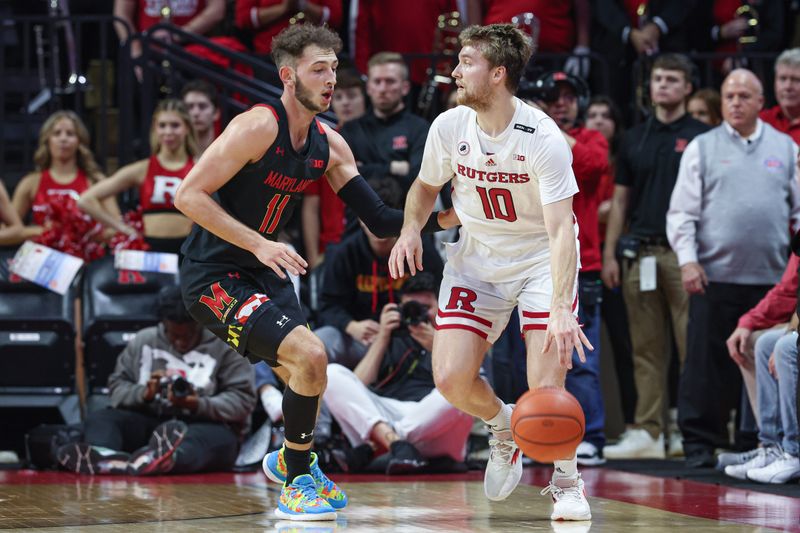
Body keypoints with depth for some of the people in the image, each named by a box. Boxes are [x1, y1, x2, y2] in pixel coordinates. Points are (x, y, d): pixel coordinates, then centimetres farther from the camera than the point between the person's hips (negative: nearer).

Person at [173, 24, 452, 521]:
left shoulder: (329, 144, 4)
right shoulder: (258, 127, -20)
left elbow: (380, 219, 6)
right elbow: (189, 195, -23)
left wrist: (445, 218, -9)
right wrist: (260, 244, -27)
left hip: (265, 273, 9)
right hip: (214, 276, -9)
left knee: (305, 377, 18)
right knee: (310, 354, -21)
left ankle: (290, 459, 48)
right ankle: (297, 485, -5)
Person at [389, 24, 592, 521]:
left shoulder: (543, 138, -24)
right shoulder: (449, 127, -9)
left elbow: (561, 229, -30)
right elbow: (426, 186, 12)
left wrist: (561, 308, -41)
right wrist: (411, 229, -9)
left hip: (541, 259, -4)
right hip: (478, 257, 4)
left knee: (547, 385, -18)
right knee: (450, 378, -10)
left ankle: (566, 482, 8)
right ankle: (503, 429, 24)